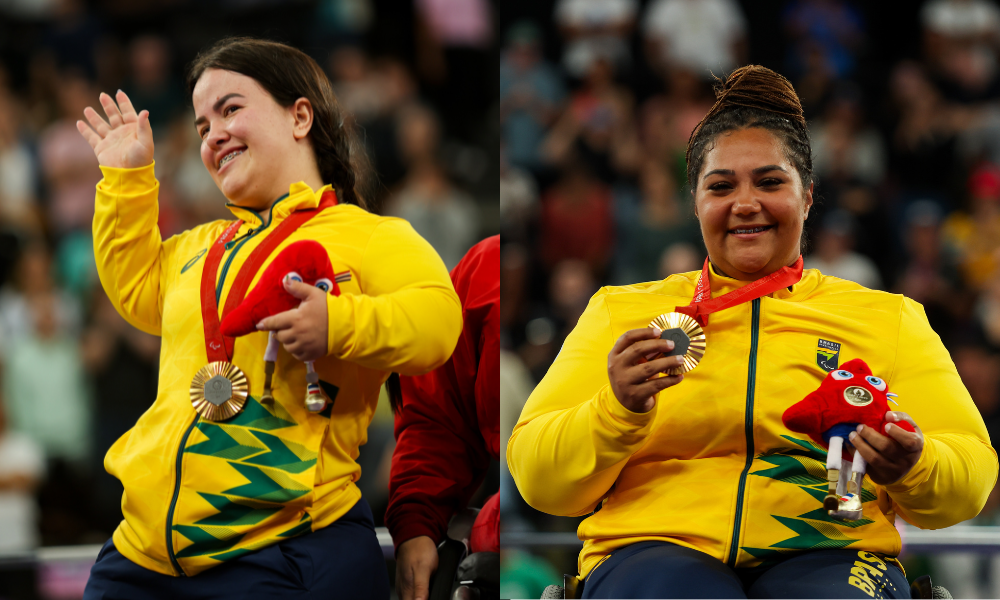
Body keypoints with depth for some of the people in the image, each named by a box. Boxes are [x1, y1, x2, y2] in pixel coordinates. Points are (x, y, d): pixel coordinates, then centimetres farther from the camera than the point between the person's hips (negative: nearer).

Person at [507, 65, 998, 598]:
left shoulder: (888, 318, 19)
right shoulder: (620, 311, 18)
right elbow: (539, 482, 9)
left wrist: (911, 469, -11)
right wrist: (617, 412, -11)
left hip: (826, 554, 1)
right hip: (656, 547, -1)